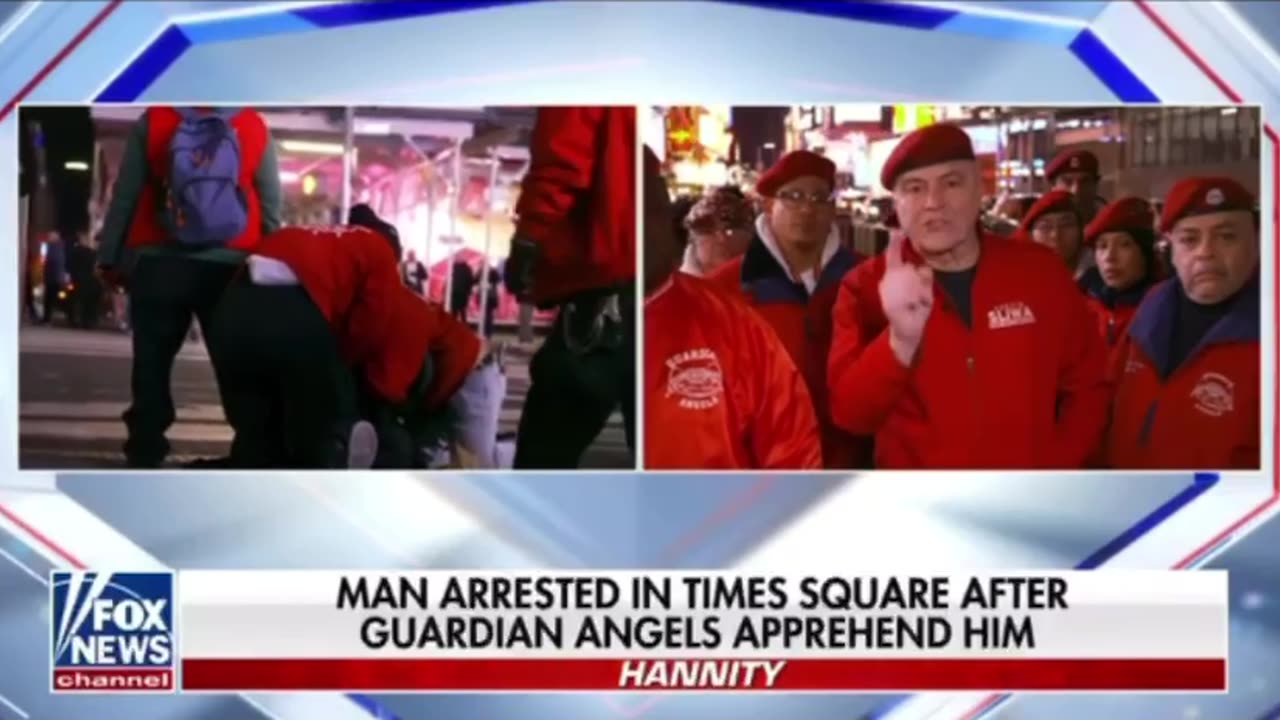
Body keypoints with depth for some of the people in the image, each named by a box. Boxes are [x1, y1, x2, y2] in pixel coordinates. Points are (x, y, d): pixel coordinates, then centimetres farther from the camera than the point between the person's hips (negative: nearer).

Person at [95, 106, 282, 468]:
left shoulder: (152, 122, 3)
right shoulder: (256, 128, 4)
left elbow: (124, 197, 4)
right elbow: (272, 207, 6)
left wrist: (109, 258, 10)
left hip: (159, 265, 0)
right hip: (230, 267, 0)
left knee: (151, 366, 8)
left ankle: (145, 457, 7)